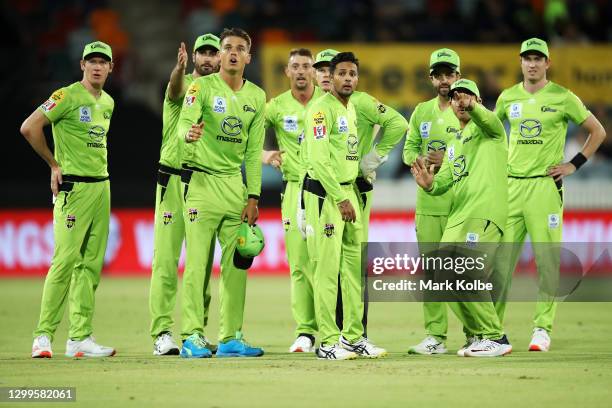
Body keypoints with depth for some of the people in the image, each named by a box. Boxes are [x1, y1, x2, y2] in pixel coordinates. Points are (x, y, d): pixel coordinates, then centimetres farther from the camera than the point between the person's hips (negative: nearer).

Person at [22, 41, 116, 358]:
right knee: (65, 261, -12)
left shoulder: (108, 102, 15)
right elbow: (29, 128, -16)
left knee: (91, 264, 6)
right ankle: (43, 336, -9)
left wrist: (100, 173, 16)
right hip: (74, 187, -8)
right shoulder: (68, 96, -9)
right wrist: (55, 165, -8)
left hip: (101, 186, 8)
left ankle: (80, 337, 8)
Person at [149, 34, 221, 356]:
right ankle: (162, 333, -10)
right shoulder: (184, 85, -3)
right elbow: (175, 88, -30)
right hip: (174, 181, -5)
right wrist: (180, 67, -52)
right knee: (166, 258, -9)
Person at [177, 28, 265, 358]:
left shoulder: (256, 96, 9)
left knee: (237, 263, 6)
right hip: (201, 181, -5)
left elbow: (254, 151, 10)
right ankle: (192, 337, -9)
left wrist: (252, 197, 5)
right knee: (197, 261, -10)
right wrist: (189, 133, -46)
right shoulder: (202, 87, -6)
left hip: (235, 183, 5)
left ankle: (231, 338, 12)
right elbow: (184, 122, -22)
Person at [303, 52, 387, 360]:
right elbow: (319, 160, -18)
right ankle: (328, 342, -7)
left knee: (355, 266, 8)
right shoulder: (322, 109, -12)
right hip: (324, 194, -9)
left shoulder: (351, 109, 15)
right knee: (328, 268, -9)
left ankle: (354, 337, 14)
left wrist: (350, 194, 19)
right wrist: (340, 200, -18)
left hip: (348, 192, 9)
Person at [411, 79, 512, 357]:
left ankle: (495, 338, -13)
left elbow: (488, 120, -21)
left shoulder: (487, 129, 5)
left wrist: (472, 107, -44)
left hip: (485, 213, -9)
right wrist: (429, 183, -4)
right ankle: (479, 335, 14)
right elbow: (443, 183, 20)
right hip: (458, 217, 9)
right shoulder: (454, 146, 29)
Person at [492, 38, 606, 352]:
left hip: (545, 185, -3)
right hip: (511, 185, 3)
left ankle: (542, 328, 1)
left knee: (547, 260, -5)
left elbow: (597, 131, 6)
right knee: (501, 259, 1)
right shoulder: (508, 97, 10)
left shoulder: (562, 98, -1)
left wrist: (574, 164, -1)